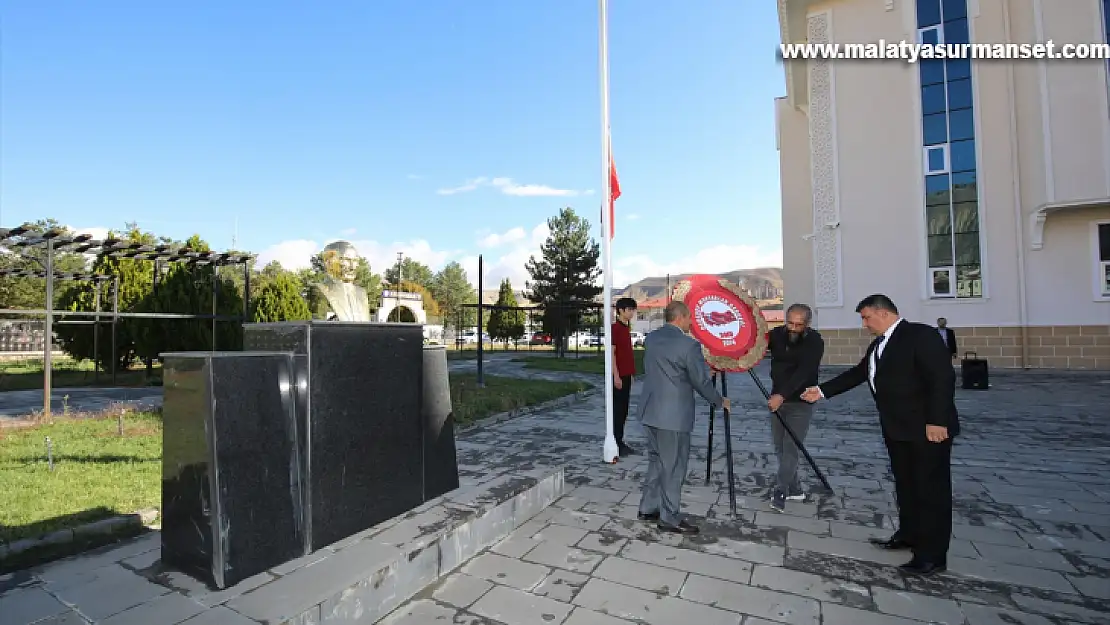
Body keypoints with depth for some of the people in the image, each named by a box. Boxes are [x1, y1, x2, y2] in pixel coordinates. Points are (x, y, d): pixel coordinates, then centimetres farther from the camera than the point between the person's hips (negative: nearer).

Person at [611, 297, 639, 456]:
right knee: (617, 410, -2)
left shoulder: (626, 328, 15)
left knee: (624, 410, 12)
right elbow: (611, 353, -16)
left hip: (627, 375, 9)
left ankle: (620, 441, 20)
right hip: (619, 375, -9)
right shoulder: (615, 328, -12)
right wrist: (616, 376, -19)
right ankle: (615, 443, 5)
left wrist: (630, 373, 17)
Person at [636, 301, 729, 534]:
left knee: (656, 461, 19)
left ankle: (648, 508, 28)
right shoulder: (688, 344, -16)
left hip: (650, 412, 8)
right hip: (673, 415, -7)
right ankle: (670, 519, 16)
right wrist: (720, 401, 9)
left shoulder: (650, 338, 7)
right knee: (673, 467, 5)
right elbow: (702, 381, -10)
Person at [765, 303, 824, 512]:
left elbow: (803, 372, -27)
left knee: (790, 448, -9)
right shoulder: (777, 334, -2)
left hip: (800, 402, -4)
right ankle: (794, 488, 22)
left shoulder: (815, 342, -15)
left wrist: (782, 395, -37)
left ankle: (780, 490, 0)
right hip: (777, 398, 5)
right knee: (780, 447, 9)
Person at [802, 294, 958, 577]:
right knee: (905, 484, 17)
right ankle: (908, 535, 32)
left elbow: (943, 377, -19)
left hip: (927, 428, -8)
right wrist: (822, 391, 11)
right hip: (897, 429, 8)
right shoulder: (878, 345, 12)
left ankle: (933, 555, 10)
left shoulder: (921, 334, -13)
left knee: (931, 488, 1)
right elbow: (857, 373, 16)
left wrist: (937, 421, -22)